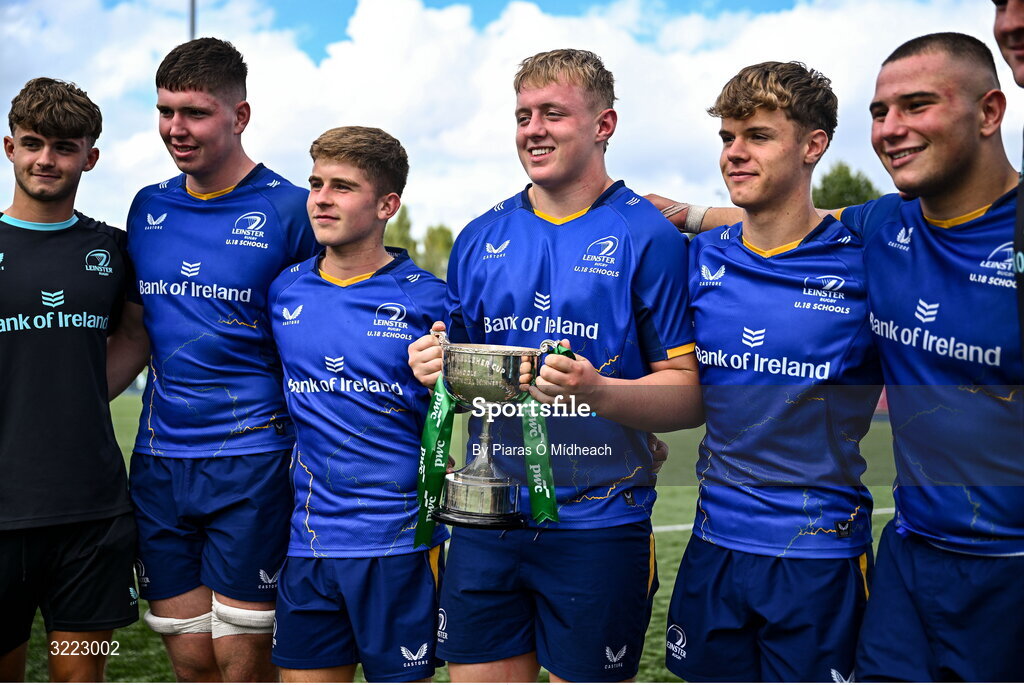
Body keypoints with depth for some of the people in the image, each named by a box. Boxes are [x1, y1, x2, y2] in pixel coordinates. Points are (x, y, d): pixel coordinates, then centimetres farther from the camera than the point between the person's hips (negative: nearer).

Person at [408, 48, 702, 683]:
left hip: (598, 527, -4)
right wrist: (434, 369, -5)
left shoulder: (648, 237, -5)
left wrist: (597, 391, -25)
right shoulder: (480, 239, 9)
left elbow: (691, 396, -8)